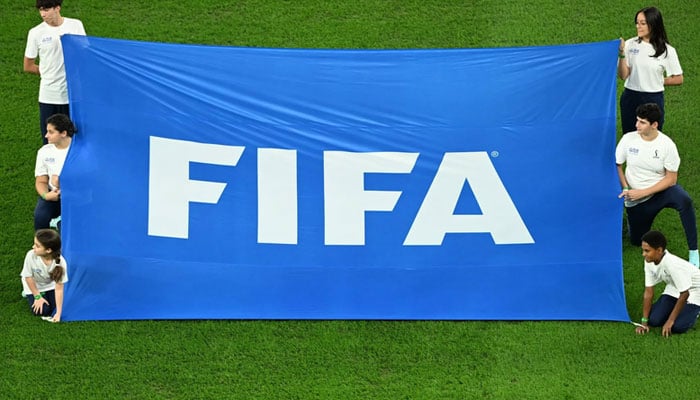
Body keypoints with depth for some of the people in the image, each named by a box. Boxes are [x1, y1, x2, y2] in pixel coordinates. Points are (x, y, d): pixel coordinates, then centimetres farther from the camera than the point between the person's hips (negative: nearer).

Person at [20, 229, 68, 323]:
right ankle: (28, 294, 18)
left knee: (54, 308, -8)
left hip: (50, 285, 1)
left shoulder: (61, 262, -35)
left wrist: (58, 313, -29)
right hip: (33, 285, -1)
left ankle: (46, 294, 21)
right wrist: (37, 296, -10)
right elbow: (28, 277, -18)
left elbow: (59, 288, -28)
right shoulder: (31, 255, -37)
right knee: (42, 311, -11)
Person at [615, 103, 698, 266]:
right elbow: (617, 165, 3)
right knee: (637, 241, 7)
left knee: (684, 200, -35)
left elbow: (671, 179, -12)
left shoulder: (667, 144, -15)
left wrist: (643, 192, -19)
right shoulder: (628, 139, -10)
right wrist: (625, 189, -12)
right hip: (635, 200, 2)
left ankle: (693, 251, -29)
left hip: (661, 190, -2)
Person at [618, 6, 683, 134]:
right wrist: (622, 53, -18)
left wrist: (657, 81, 2)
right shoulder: (630, 44, -3)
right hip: (630, 98, 2)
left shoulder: (667, 50, -5)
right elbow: (623, 75, -8)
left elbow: (678, 79, 3)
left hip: (653, 100, -2)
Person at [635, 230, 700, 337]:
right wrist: (644, 322, -12)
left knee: (678, 327, -23)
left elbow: (684, 294, -28)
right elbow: (648, 292, -10)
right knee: (654, 320, -12)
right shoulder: (649, 262, -17)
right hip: (674, 289, 6)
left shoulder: (672, 264, -38)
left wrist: (670, 321, -24)